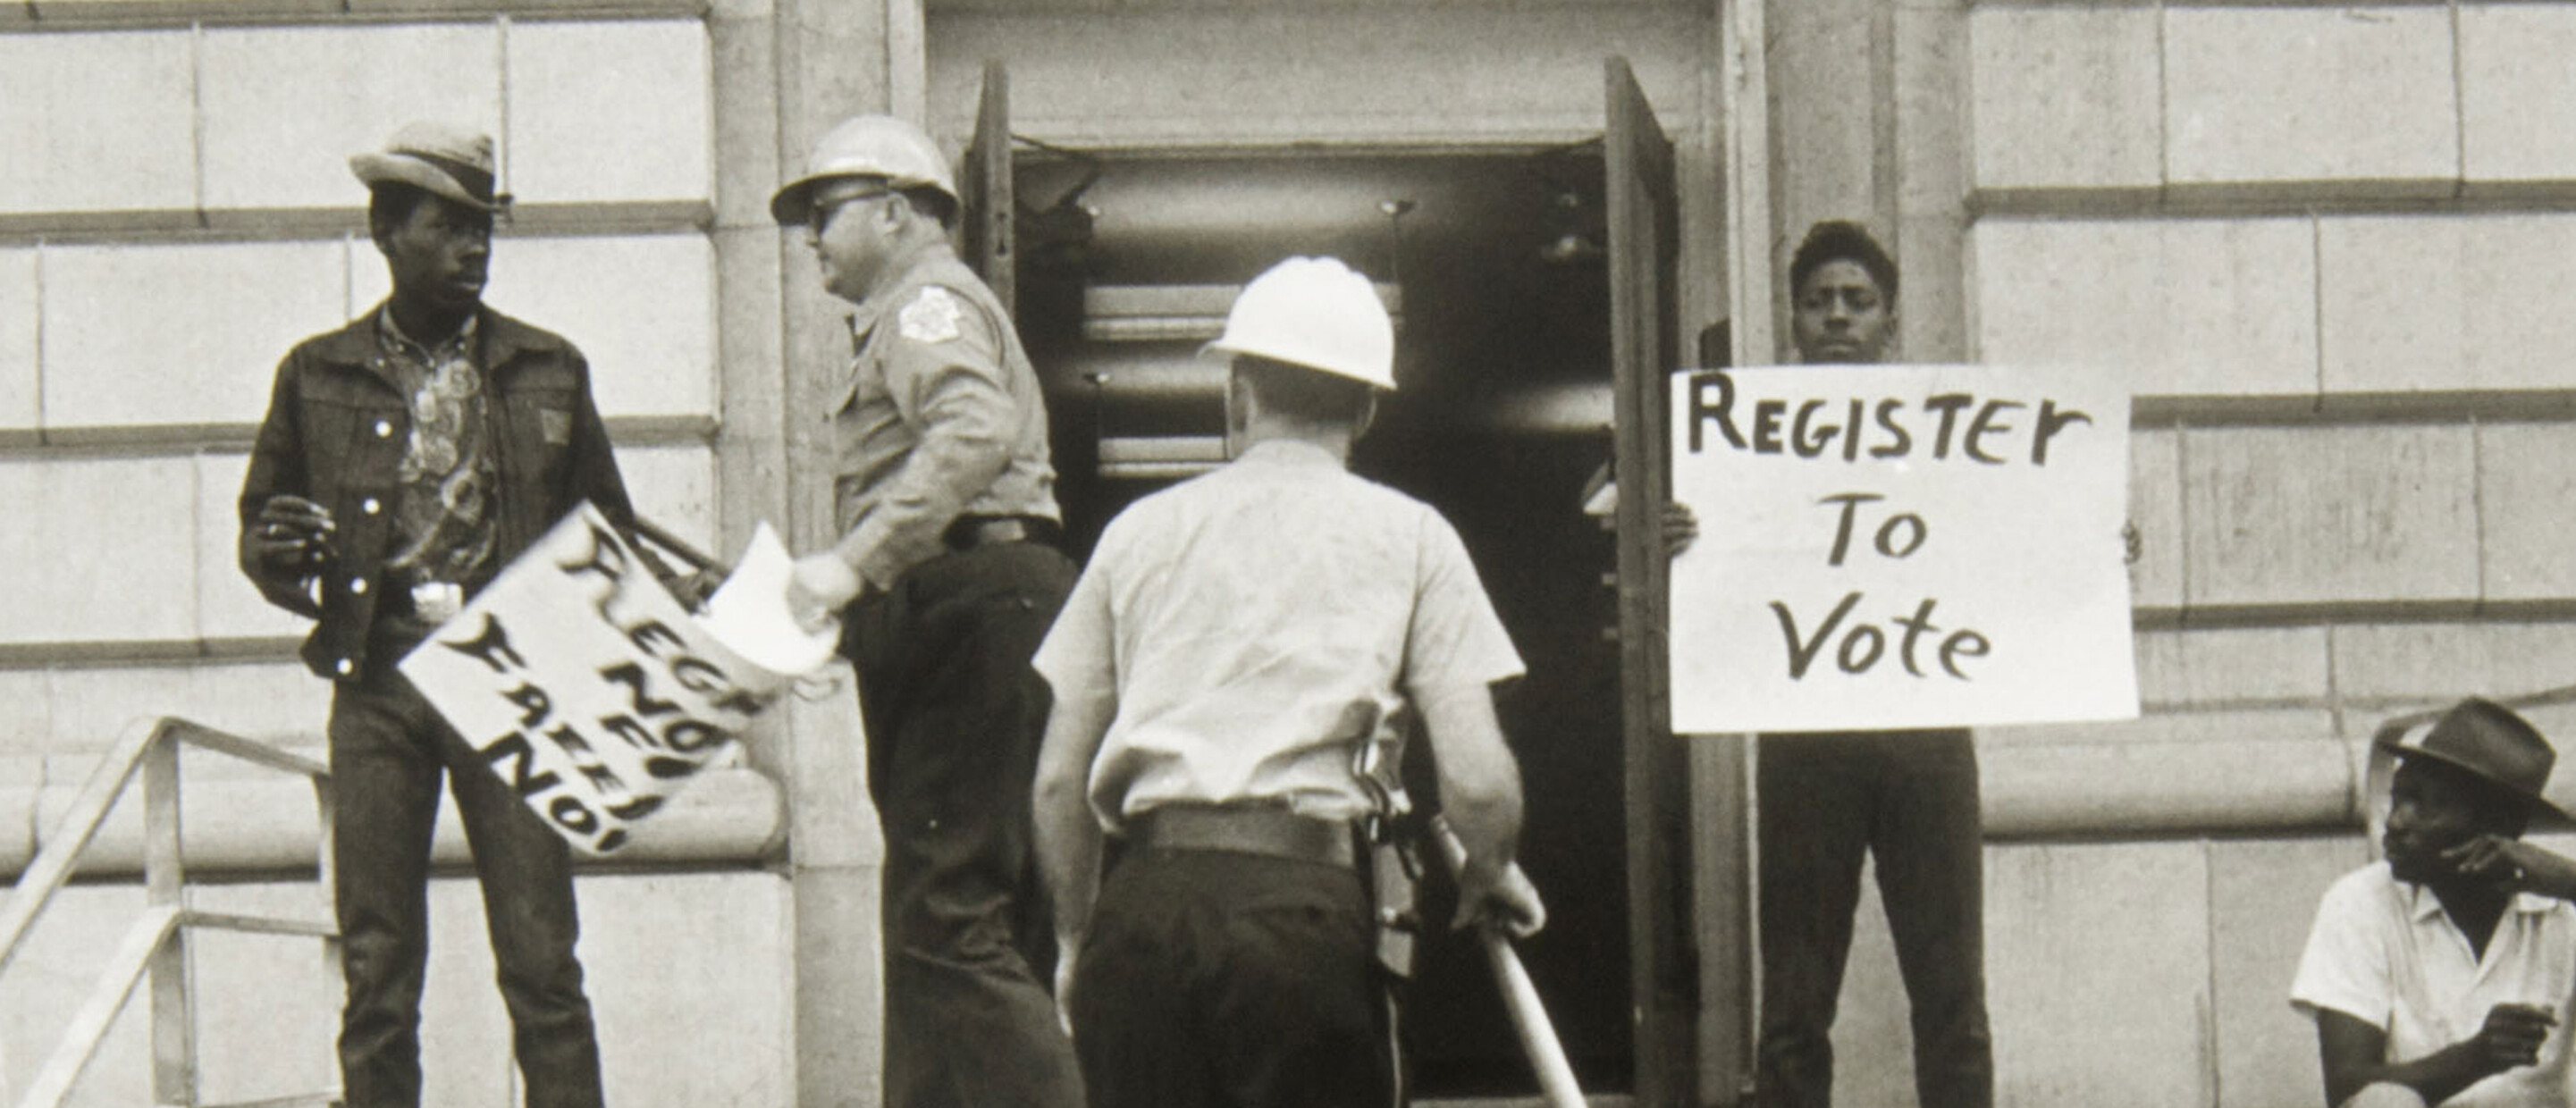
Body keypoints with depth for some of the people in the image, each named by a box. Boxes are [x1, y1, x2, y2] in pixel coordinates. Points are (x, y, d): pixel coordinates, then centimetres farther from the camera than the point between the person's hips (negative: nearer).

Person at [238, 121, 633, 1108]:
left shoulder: (548, 371, 12)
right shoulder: (319, 376, 11)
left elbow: (607, 529, 16)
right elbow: (260, 527, 17)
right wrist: (283, 554, -7)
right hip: (377, 684, 0)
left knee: (541, 961, -5)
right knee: (376, 968, 0)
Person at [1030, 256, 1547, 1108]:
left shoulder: (1139, 530, 16)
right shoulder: (1409, 536, 9)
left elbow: (1059, 781, 15)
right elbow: (1479, 786, 1)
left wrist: (1075, 939, 27)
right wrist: (1490, 877, 21)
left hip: (1142, 909, 3)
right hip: (1304, 908, -2)